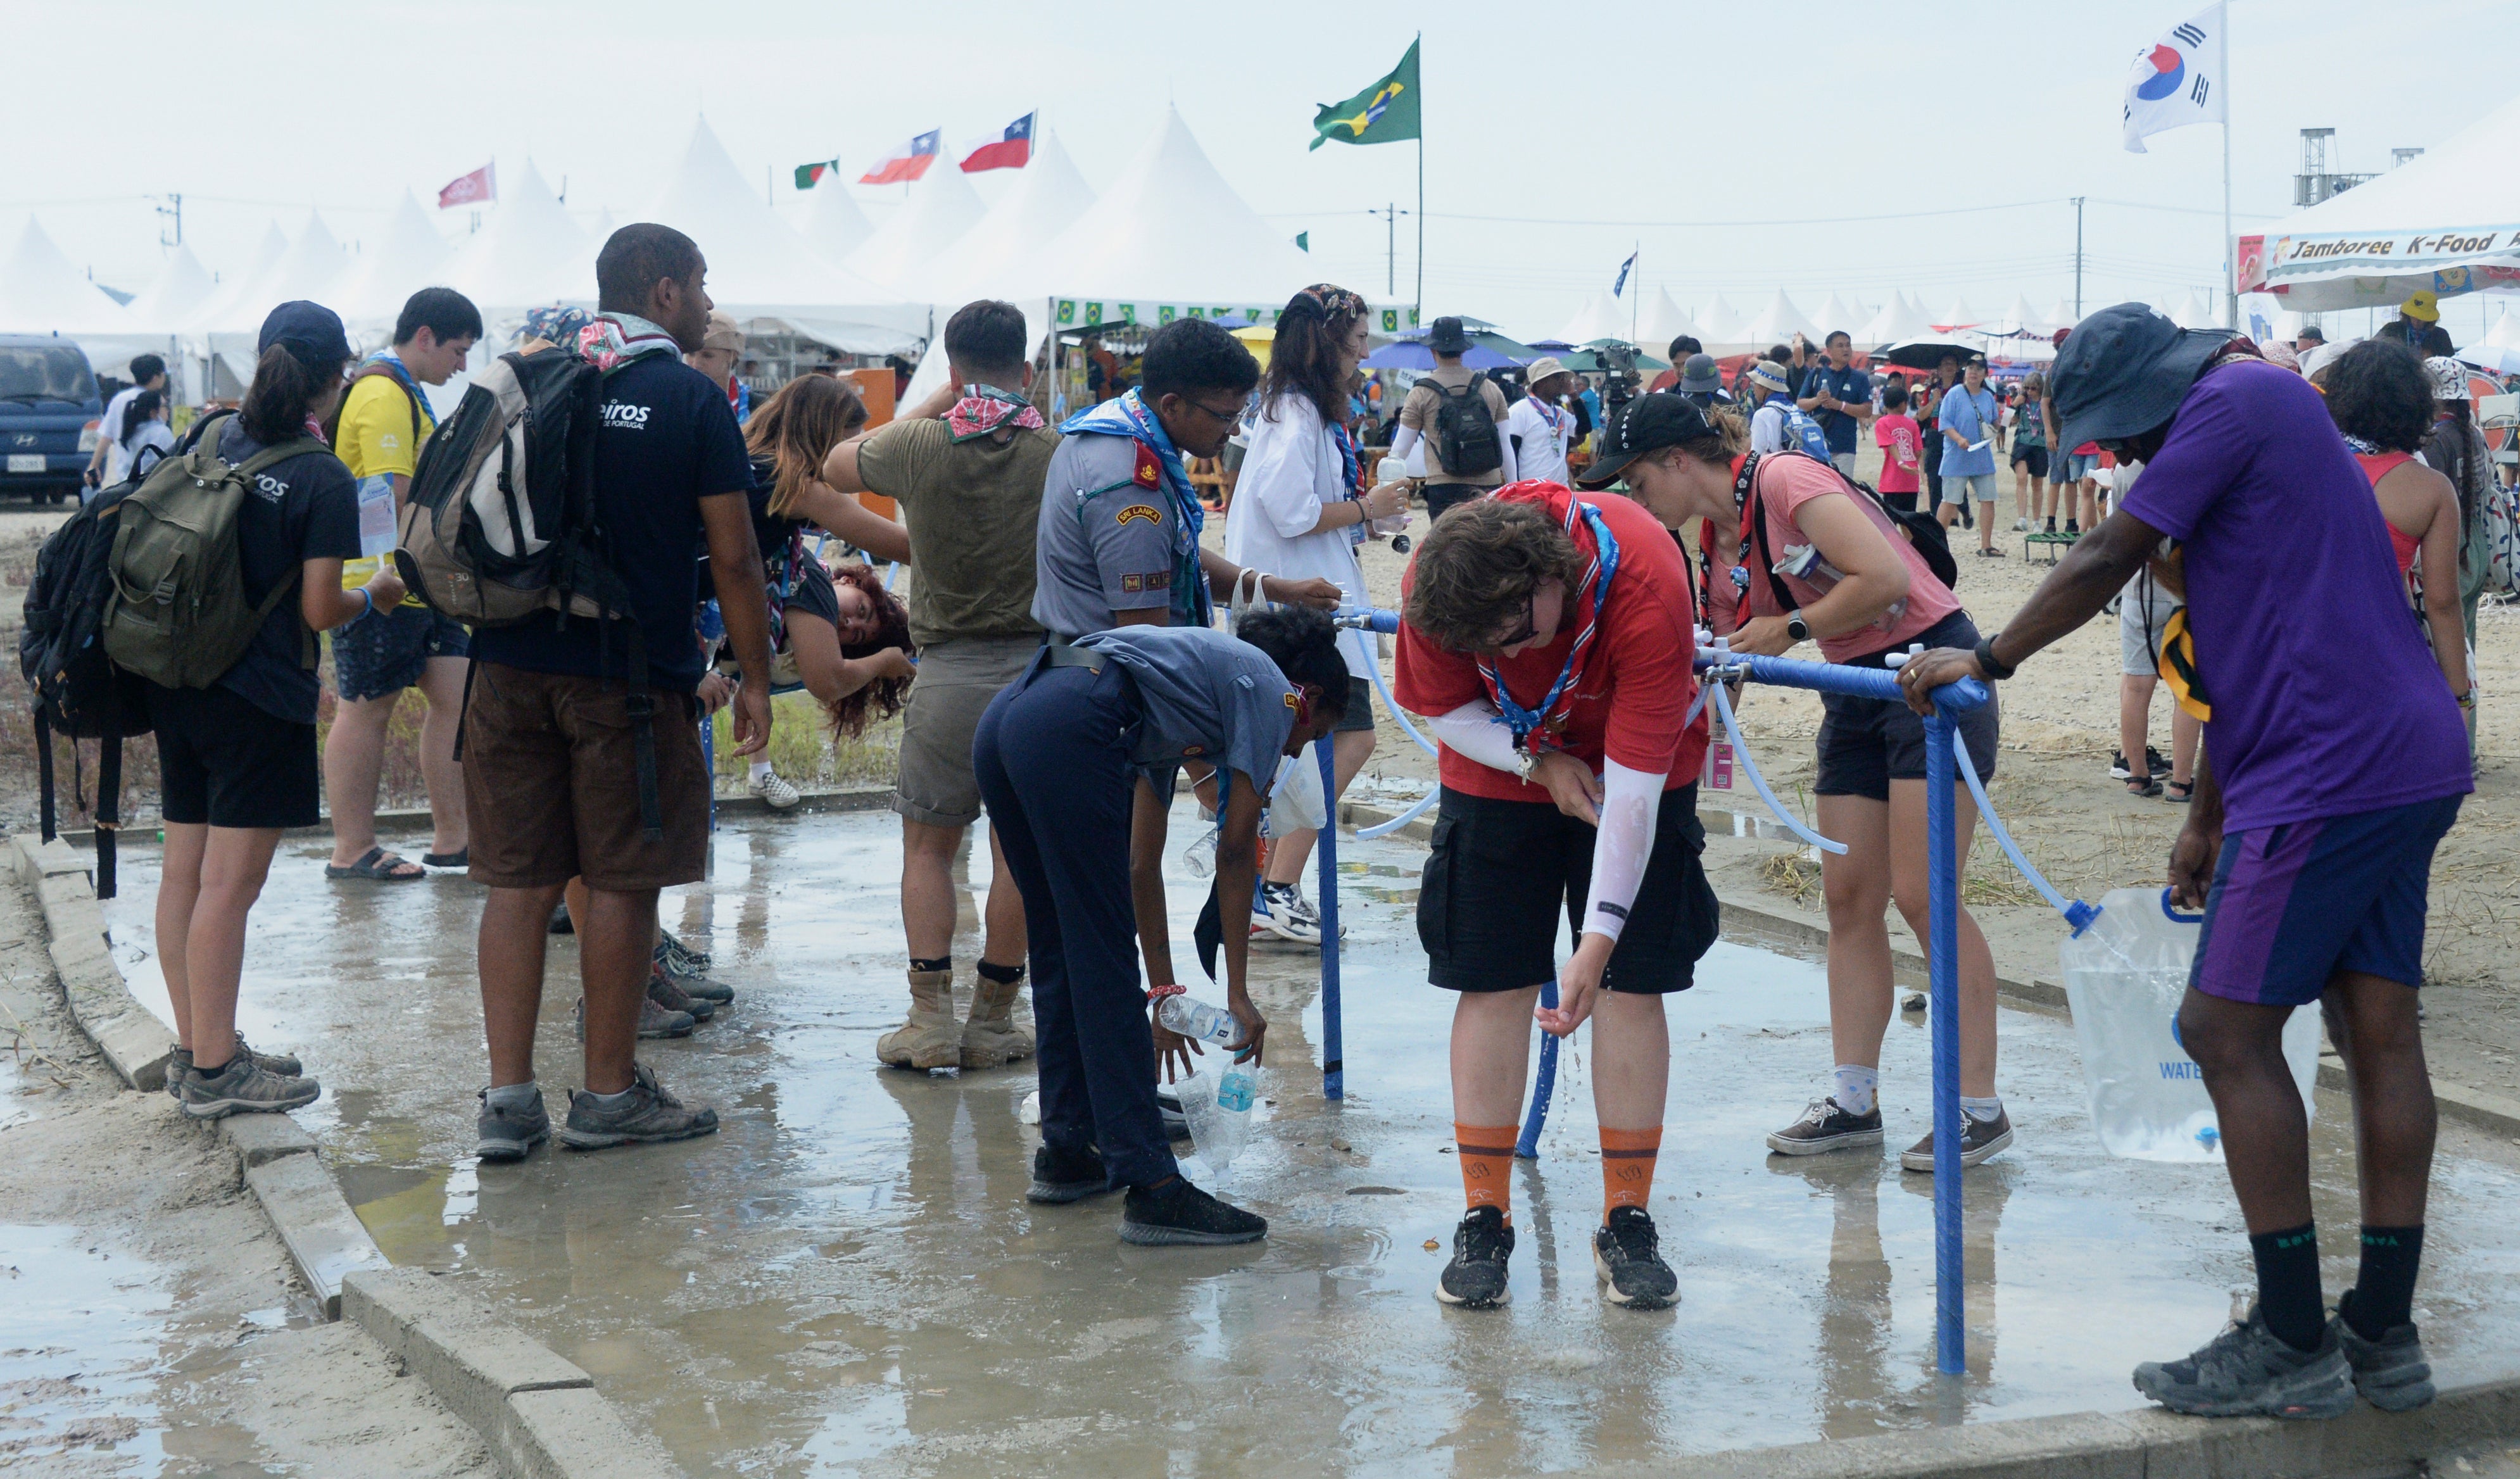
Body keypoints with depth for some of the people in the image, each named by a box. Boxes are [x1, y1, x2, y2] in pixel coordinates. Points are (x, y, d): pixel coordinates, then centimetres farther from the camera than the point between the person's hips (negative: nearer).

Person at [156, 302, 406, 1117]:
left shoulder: (210, 437, 6)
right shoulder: (323, 481, -13)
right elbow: (321, 609, -14)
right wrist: (376, 595, 6)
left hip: (175, 680, 8)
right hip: (259, 698, -8)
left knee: (184, 869, 12)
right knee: (230, 884, -3)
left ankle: (195, 1050, 22)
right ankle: (214, 1071, 2)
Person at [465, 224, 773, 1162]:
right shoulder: (691, 401, -5)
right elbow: (733, 558, -7)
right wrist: (755, 679, 2)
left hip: (512, 664, 5)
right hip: (628, 677, -5)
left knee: (518, 881, 7)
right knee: (620, 882, 4)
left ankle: (508, 1097, 7)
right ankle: (609, 1094, 12)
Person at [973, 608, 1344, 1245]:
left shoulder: (1197, 675, 35)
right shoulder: (1270, 689, 14)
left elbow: (1142, 863, 35)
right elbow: (1236, 851, 9)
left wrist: (1164, 991, 37)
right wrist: (1238, 993, 15)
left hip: (1001, 721, 9)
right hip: (1069, 731, -9)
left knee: (1061, 955, 20)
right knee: (1104, 966, -6)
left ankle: (1066, 1154, 29)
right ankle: (1152, 1187, -2)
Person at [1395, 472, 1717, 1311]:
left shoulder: (1646, 589, -37)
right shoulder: (1438, 584, -28)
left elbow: (1635, 782, -33)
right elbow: (1444, 708, -8)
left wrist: (1598, 943, -33)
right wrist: (1540, 760, -24)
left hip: (1638, 771, -2)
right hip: (1499, 769, 2)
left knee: (1632, 984, -6)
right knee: (1491, 983, -3)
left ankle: (1627, 1223, 4)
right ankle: (1483, 1219, 6)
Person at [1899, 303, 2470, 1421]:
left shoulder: (2235, 400, -8)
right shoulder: (2272, 411, 23)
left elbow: (2106, 562, -12)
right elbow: (2249, 656, 25)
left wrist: (1987, 658, 0)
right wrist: (2206, 820, 27)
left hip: (2330, 772, -10)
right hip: (2406, 759, 10)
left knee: (2228, 1029, -6)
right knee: (2377, 1031, 9)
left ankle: (2293, 1345, -1)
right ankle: (2384, 1337, 14)